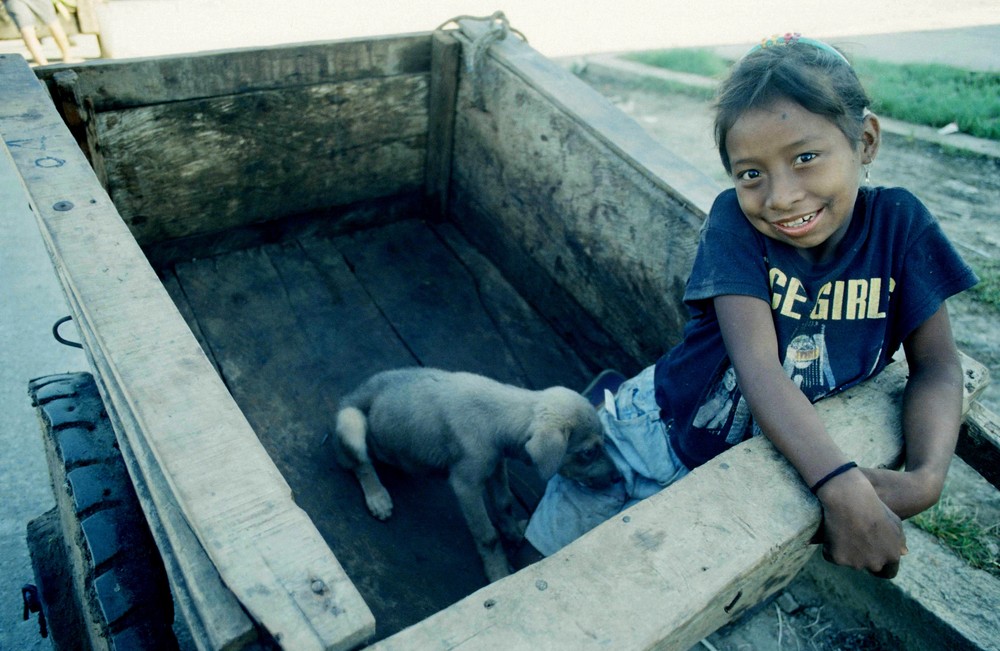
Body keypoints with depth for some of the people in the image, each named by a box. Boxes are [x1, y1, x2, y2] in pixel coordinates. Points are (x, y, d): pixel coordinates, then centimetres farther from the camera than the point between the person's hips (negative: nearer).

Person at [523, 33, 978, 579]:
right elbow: (756, 363, -32)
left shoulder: (897, 224, -13)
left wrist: (925, 477, -27)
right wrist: (842, 487, -44)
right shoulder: (735, 220, -22)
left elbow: (936, 367, -10)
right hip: (661, 440, -2)